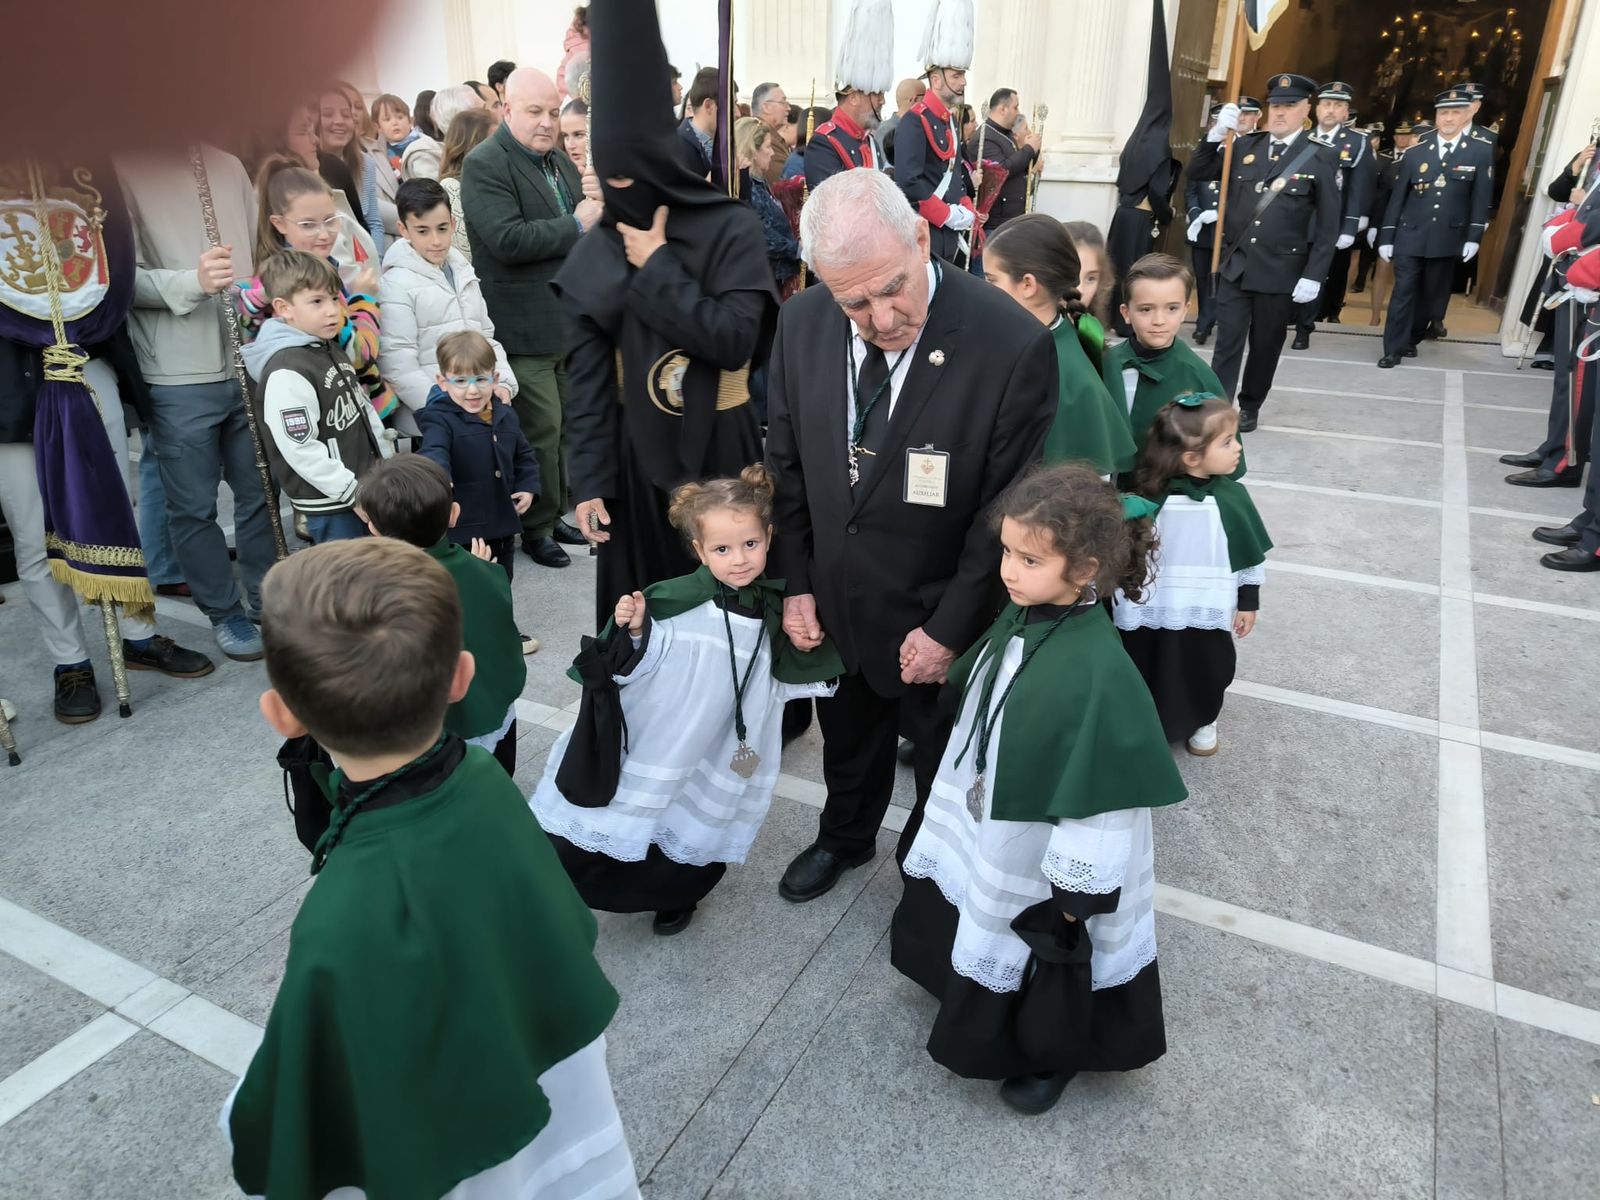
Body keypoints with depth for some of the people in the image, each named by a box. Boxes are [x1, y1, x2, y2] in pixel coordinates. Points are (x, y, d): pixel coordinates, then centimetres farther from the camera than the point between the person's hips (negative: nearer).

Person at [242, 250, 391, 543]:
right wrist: (354, 492, -20)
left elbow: (363, 410, 19)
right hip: (331, 507, -9)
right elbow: (299, 449, -24)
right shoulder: (286, 373, -20)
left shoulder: (331, 349, 10)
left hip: (367, 486, 9)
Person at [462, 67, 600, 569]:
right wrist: (575, 226, -19)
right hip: (524, 325, -8)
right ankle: (535, 529, 11)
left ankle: (554, 514, 29)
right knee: (540, 428, -4)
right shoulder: (485, 164, -11)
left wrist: (596, 211, 0)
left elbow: (587, 226, 23)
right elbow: (507, 240, -24)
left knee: (565, 424, 15)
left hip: (567, 318, 8)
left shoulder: (559, 161, 16)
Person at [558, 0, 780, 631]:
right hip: (637, 451, 3)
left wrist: (657, 267, -16)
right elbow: (587, 379, 0)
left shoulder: (732, 229, -8)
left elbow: (735, 339, -19)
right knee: (643, 602, 11)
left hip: (720, 445, -2)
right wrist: (589, 480, -3)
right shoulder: (592, 256, 1)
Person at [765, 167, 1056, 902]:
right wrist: (797, 584, -1)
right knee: (847, 738, 28)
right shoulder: (802, 325, -12)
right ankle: (844, 838, 57)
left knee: (944, 764, 21)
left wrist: (948, 630, -16)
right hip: (835, 603, 4)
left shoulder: (1013, 346, -26)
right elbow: (787, 464, 0)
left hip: (938, 616, -4)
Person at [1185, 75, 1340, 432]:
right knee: (1227, 343, 0)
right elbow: (1197, 173, 5)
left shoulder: (1320, 159, -3)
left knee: (1265, 346, 11)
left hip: (1280, 273, -1)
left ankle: (1249, 407, 26)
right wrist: (1216, 134, -10)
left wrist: (1313, 276, -10)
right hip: (1234, 265, 2)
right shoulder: (1244, 147, 6)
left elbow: (1328, 225, -4)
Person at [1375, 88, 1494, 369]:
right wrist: (1386, 238, 1)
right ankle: (1394, 349, 1)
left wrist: (1473, 237, -6)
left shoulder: (1481, 153, 2)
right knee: (1403, 293, -3)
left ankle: (1411, 339, 25)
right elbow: (1397, 199, 4)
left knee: (1432, 295, 8)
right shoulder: (1414, 154, 4)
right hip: (1410, 236, 0)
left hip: (1448, 239, 0)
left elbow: (1481, 199, 1)